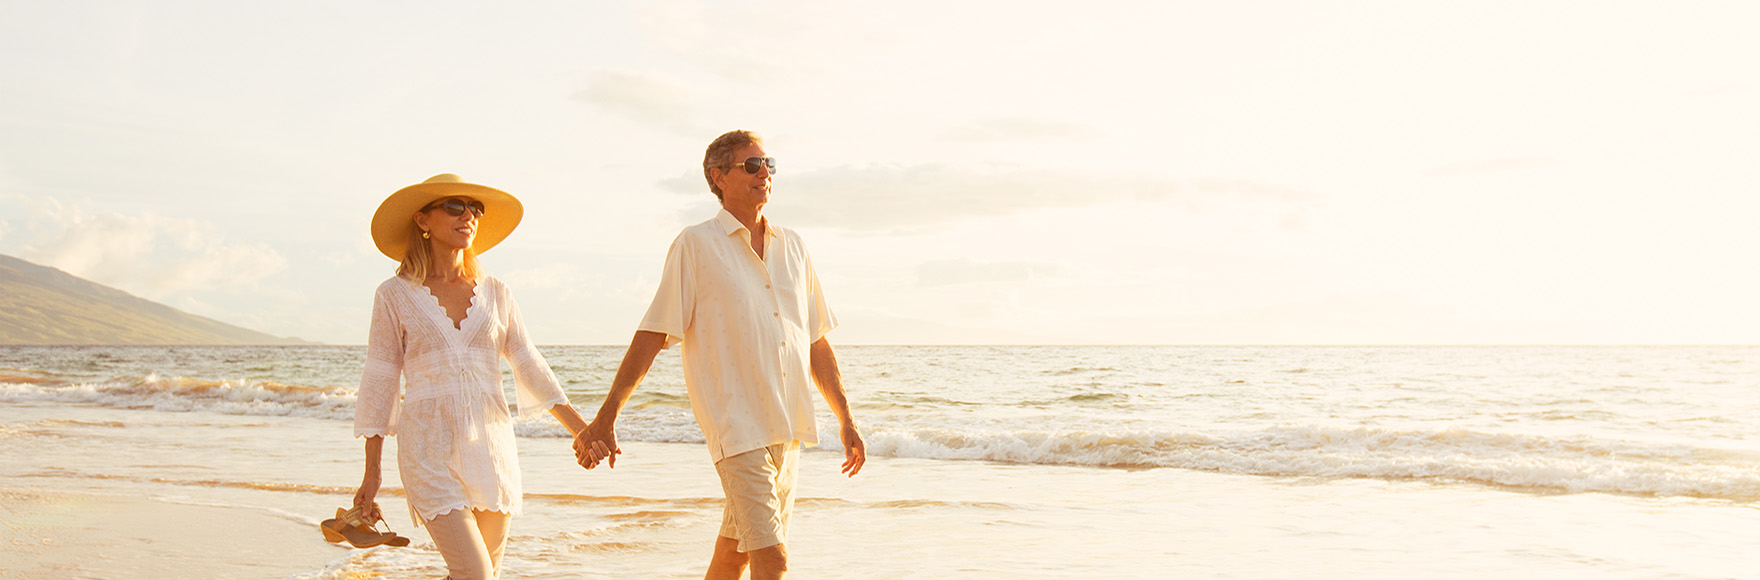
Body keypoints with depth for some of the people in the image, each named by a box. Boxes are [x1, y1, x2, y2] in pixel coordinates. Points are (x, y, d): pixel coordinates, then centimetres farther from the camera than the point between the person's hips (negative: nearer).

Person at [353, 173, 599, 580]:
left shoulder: (494, 293, 9)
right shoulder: (395, 295, 1)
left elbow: (530, 367, 13)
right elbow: (379, 382, 3)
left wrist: (582, 429, 7)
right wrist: (371, 473, 3)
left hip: (491, 445, 4)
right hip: (430, 449, -4)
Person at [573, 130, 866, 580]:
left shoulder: (791, 246, 13)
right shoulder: (697, 245, -3)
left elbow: (816, 342, 19)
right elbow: (652, 335, -6)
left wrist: (845, 420, 18)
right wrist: (605, 419, -10)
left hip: (787, 426, 6)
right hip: (735, 423, -6)